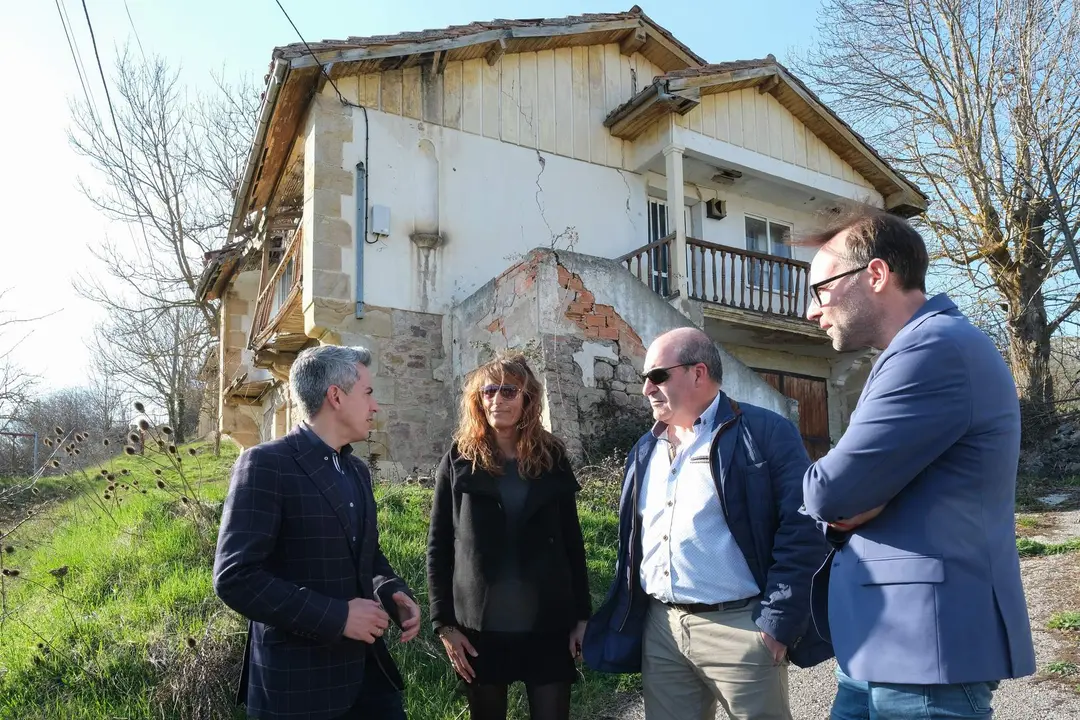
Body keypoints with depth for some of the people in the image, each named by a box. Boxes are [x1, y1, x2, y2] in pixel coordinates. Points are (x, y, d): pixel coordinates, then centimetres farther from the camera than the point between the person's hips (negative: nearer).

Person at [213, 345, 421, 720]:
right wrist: (336, 616, -21)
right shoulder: (266, 464, -14)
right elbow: (235, 577, -21)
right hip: (296, 676, -7)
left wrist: (395, 593, -1)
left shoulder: (358, 471, 11)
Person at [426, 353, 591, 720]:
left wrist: (582, 614, 2)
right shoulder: (460, 460, -1)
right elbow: (438, 547, -1)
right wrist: (444, 623, -5)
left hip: (548, 625, 1)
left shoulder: (552, 458, 3)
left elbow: (572, 542, 5)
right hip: (479, 628, 0)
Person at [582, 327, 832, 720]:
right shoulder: (645, 450, 13)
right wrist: (625, 621, 13)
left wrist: (778, 623, -15)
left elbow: (802, 529, -13)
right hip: (659, 629, 6)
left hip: (739, 626, -6)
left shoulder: (764, 432, -7)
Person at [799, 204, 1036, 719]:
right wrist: (843, 506, -8)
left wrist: (836, 502, 0)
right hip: (890, 646, 10)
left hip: (924, 647, -9)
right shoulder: (920, 350, 16)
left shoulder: (936, 346, -19)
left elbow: (828, 492, -21)